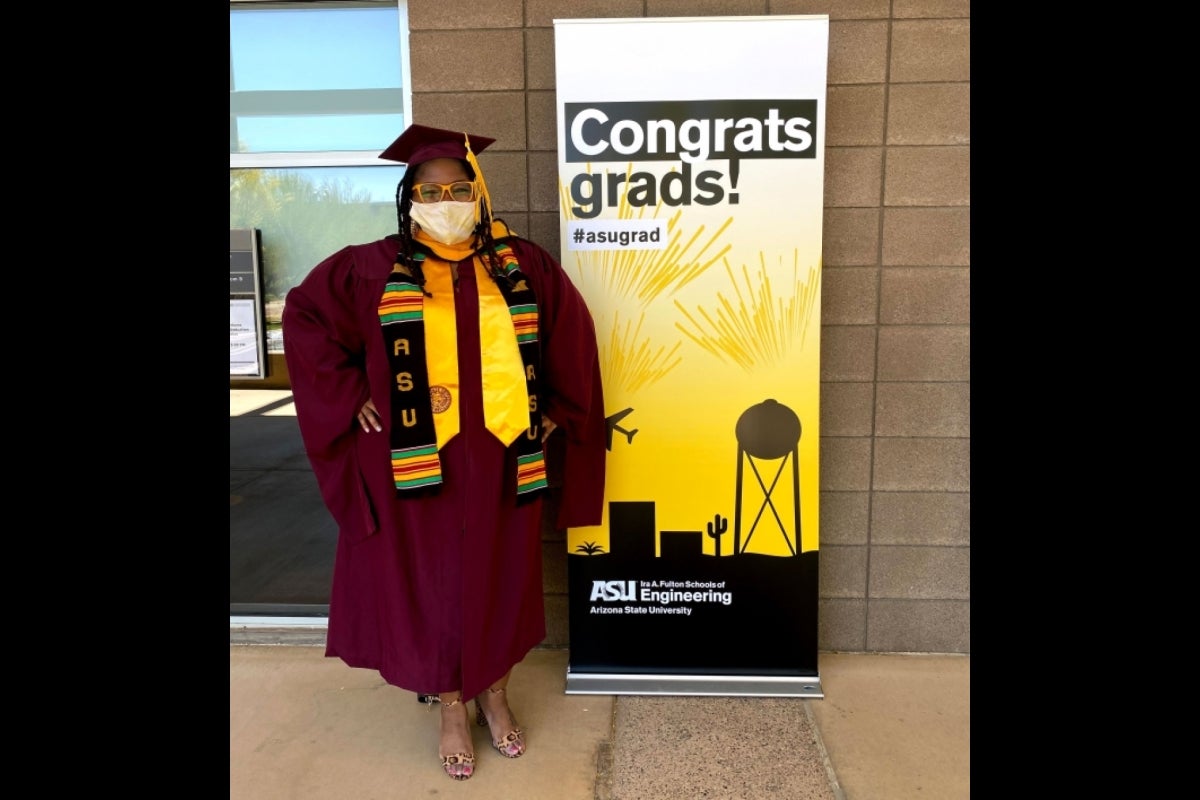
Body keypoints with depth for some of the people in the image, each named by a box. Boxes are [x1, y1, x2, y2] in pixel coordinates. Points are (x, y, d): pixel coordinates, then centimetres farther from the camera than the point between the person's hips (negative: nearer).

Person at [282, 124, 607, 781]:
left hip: (503, 462, 2)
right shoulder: (374, 268, -1)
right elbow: (305, 316, 4)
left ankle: (494, 694, 37)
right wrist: (351, 396, -3)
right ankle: (452, 708, 31)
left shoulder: (522, 264, 2)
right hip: (416, 463, -1)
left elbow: (571, 338, 10)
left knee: (500, 578, 14)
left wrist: (557, 409, 5)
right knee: (431, 583, 10)